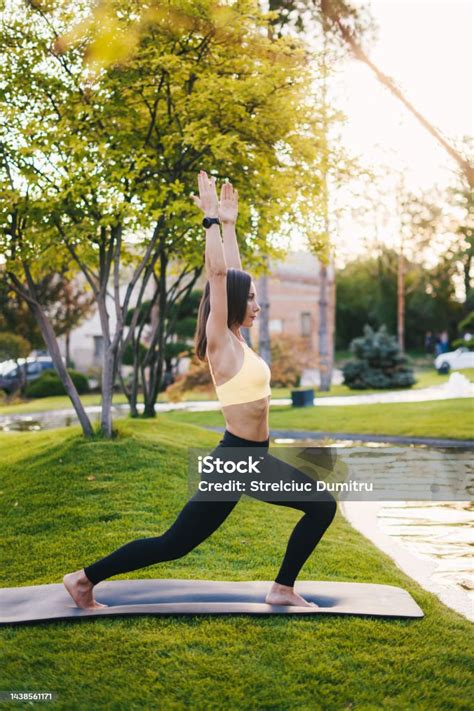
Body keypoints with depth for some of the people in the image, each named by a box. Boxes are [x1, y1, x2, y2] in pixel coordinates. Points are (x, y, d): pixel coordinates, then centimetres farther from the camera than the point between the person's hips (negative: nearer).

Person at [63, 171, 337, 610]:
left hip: (255, 459, 9)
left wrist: (228, 223, 14)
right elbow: (217, 274, -23)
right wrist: (212, 219, -17)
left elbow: (232, 272, 14)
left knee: (322, 506, 7)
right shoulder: (220, 344, -14)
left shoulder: (236, 340, 8)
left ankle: (282, 589, 14)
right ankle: (84, 578, 9)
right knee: (174, 544, -2)